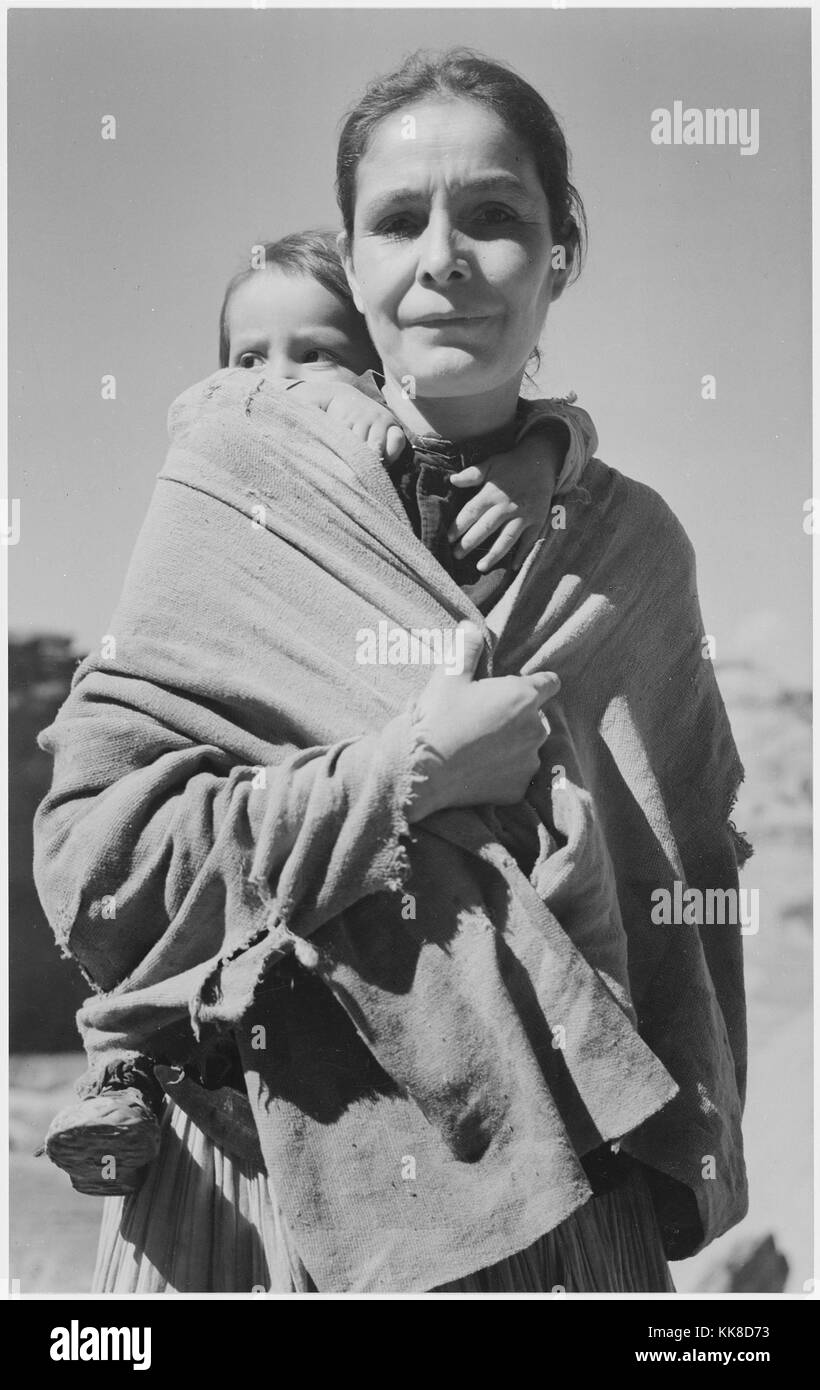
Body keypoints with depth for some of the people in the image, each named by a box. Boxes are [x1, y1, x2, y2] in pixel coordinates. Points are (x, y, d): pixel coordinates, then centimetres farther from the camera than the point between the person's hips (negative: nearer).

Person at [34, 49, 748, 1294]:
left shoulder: (634, 546, 0)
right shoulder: (231, 504, -7)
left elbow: (697, 893, 8)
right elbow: (92, 864, -12)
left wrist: (688, 1167, 2)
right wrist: (402, 773, -19)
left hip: (563, 1206, 2)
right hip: (280, 1187, -2)